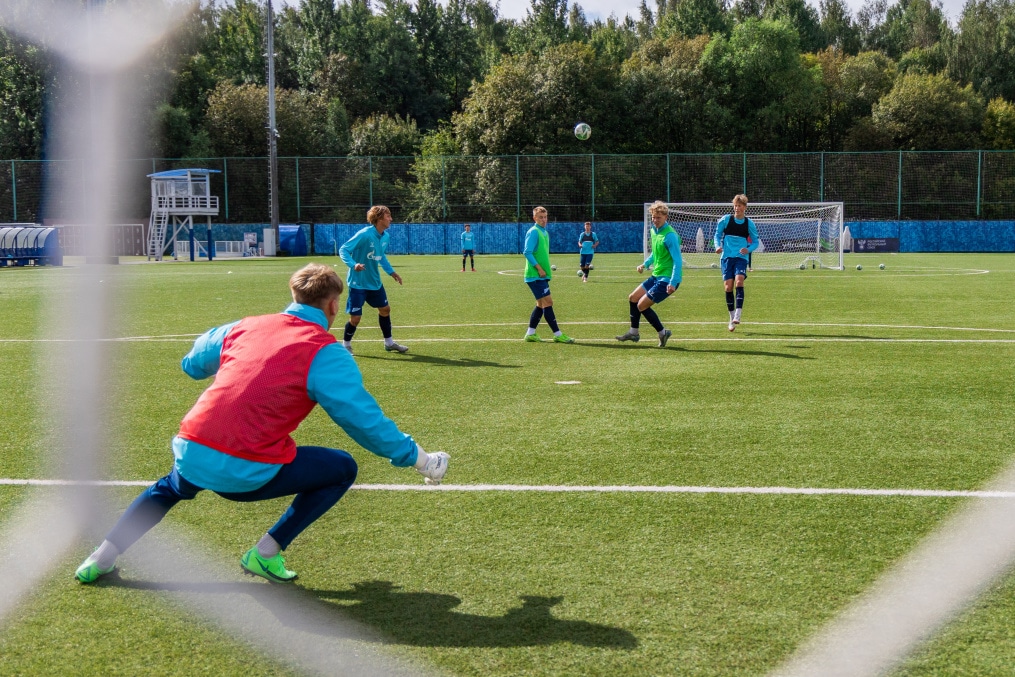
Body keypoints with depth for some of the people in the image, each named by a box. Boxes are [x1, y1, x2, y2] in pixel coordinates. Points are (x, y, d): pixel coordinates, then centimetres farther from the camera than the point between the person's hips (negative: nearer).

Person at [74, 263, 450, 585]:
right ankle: (266, 553, 11)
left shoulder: (244, 326, 10)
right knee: (342, 469, 13)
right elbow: (365, 420, -5)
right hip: (248, 473, -6)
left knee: (170, 487, 41)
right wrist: (417, 457, 6)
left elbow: (192, 363, 27)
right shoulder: (326, 353, -6)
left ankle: (103, 557, 34)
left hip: (190, 454, 6)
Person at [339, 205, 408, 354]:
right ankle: (346, 345, 21)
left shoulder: (386, 236, 0)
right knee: (355, 318, -5)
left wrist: (391, 272, 14)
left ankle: (389, 342, 35)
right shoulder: (364, 234, -23)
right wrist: (353, 265, -38)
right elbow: (343, 250, -22)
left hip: (374, 282, 8)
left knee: (385, 309, 17)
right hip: (358, 283, -8)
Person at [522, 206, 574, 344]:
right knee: (548, 302, -10)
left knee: (541, 304, 11)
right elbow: (527, 252, -18)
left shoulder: (545, 233, 16)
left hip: (542, 275, 9)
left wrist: (548, 269, 16)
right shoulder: (533, 232, -11)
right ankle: (558, 335, -9)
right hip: (535, 275, -9)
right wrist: (539, 269, -19)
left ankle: (530, 333, 16)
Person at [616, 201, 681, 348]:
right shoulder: (653, 231, 7)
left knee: (642, 305, -10)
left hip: (667, 279, -9)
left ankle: (663, 333, 4)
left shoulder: (670, 235, -20)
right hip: (656, 276, 9)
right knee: (633, 298, 14)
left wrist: (673, 283, -29)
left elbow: (678, 260, -23)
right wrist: (646, 264, 11)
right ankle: (633, 332, 27)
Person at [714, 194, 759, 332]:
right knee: (728, 287, -4)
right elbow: (717, 234, 10)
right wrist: (718, 246, -10)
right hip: (727, 257, 1)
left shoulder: (749, 224, 2)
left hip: (741, 257, -1)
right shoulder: (726, 219, 1)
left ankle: (737, 315, -27)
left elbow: (755, 242, 10)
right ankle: (732, 318, 9)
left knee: (739, 281, -23)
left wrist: (748, 249, -11)